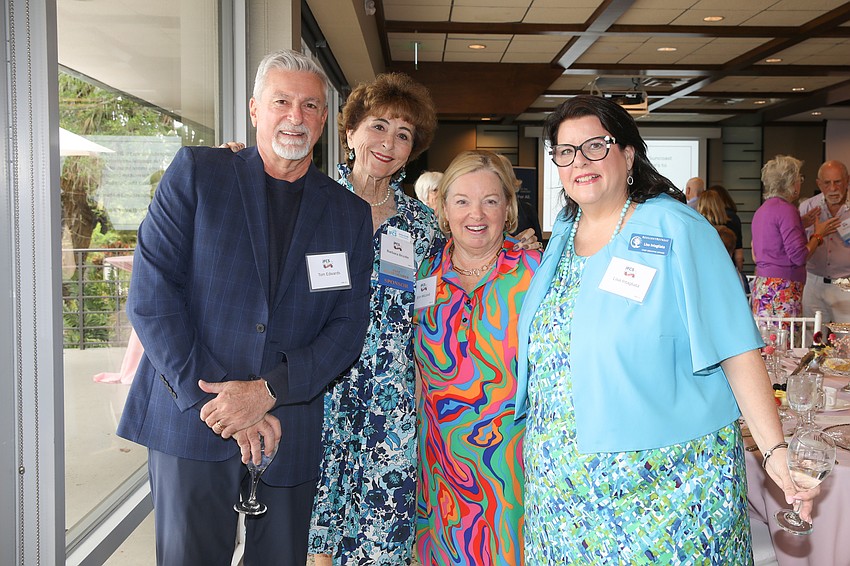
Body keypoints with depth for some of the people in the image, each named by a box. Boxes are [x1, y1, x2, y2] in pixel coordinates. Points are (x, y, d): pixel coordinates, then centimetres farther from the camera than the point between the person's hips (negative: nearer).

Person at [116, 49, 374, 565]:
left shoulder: (350, 214, 6)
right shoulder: (195, 173, 1)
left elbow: (348, 328, 1)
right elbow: (150, 294, -6)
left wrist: (268, 391, -13)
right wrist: (208, 398, -13)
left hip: (291, 431, 2)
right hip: (189, 421, -2)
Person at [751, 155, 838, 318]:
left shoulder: (762, 209, 17)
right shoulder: (786, 209, -10)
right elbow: (799, 256, -14)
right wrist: (818, 234, 3)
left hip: (761, 284, 9)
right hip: (781, 289, -9)